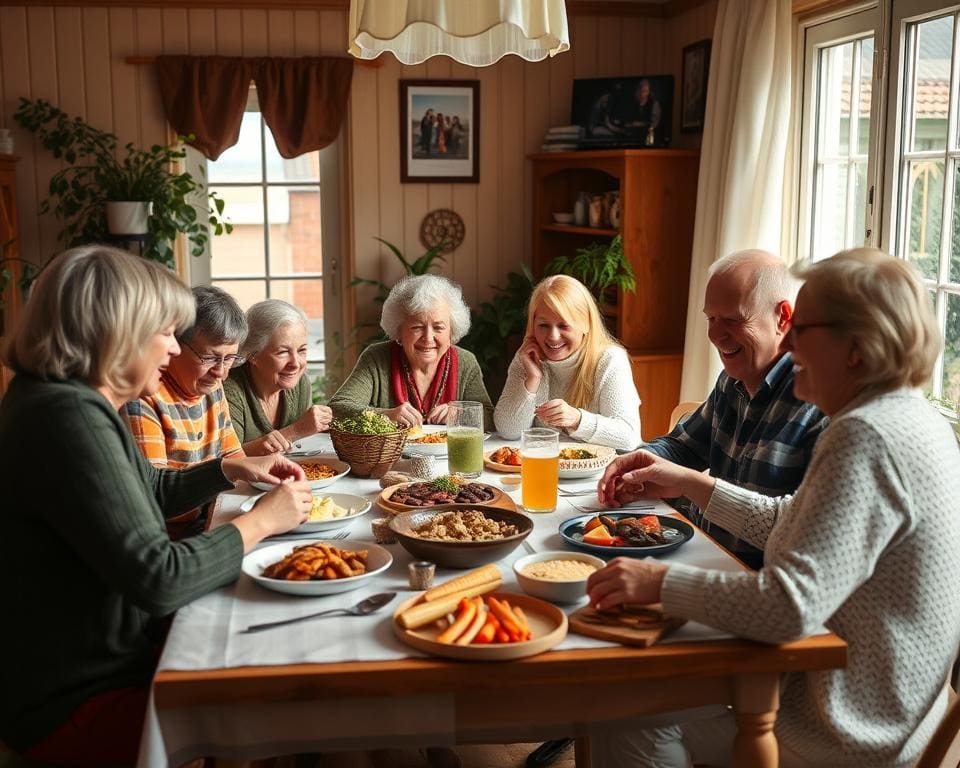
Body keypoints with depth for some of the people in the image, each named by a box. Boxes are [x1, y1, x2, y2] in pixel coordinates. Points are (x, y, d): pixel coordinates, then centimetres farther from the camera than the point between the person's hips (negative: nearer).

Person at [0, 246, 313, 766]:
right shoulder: (67, 417, -27)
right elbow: (159, 579, -29)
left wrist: (231, 470, 9)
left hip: (105, 658, 10)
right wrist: (262, 520, -16)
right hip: (79, 704, -9)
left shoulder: (71, 399, 8)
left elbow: (148, 493, 24)